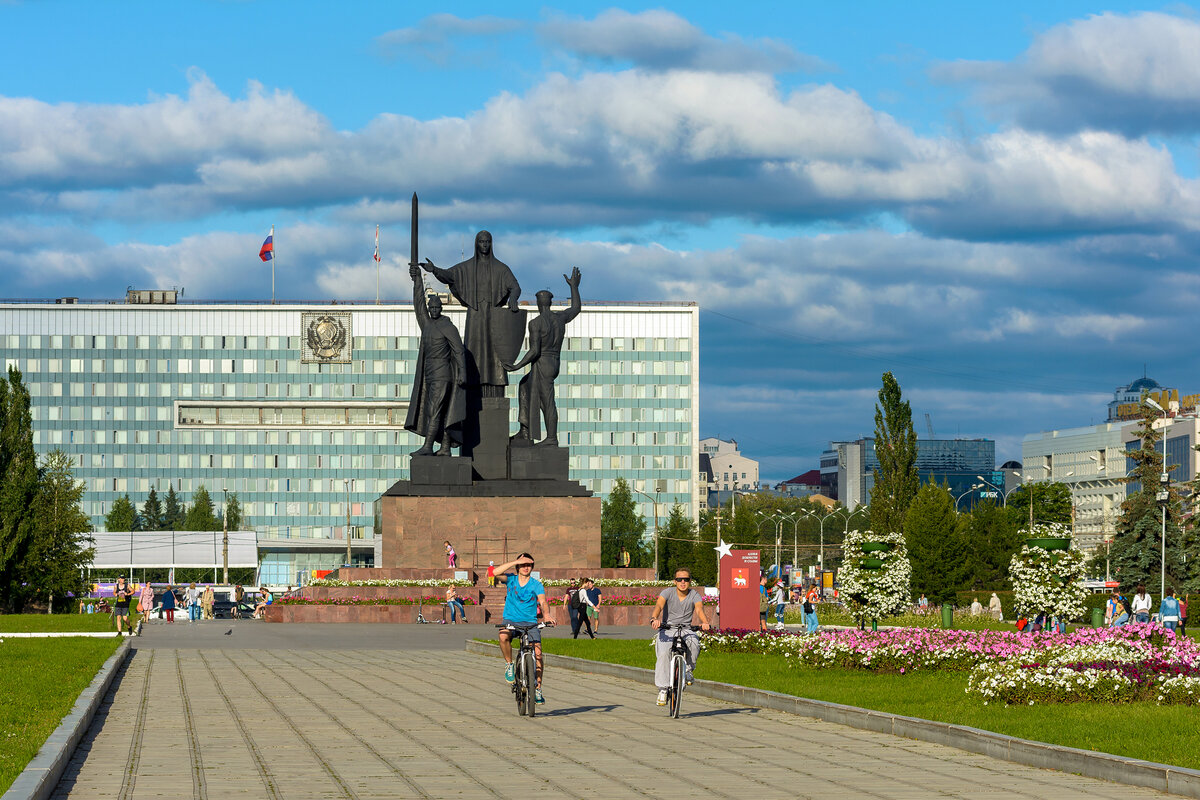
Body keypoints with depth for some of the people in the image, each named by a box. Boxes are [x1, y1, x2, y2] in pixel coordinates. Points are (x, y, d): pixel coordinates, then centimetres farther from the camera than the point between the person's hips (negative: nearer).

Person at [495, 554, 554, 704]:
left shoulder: (536, 585, 1)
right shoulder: (511, 579, 4)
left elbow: (543, 601, -14)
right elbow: (496, 572, -14)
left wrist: (546, 614, -36)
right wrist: (516, 562, -18)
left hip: (530, 622, 0)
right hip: (510, 620, 0)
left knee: (537, 653, -16)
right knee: (503, 636, -35)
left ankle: (537, 689, -4)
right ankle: (509, 664, -10)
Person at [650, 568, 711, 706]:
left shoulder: (694, 595, -2)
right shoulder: (668, 592, -5)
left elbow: (699, 609, -19)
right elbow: (659, 605, -23)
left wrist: (704, 622, -42)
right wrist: (654, 619, -45)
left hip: (685, 629, 1)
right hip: (667, 629, -1)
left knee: (694, 643, -34)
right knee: (663, 653, -29)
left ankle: (689, 669, -5)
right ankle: (663, 689, -23)